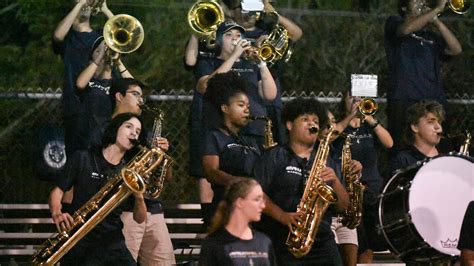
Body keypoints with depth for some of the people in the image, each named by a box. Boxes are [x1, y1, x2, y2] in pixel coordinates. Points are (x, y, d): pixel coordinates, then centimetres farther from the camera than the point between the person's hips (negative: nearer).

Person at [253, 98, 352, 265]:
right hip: (283, 242, -4)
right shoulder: (275, 157, 5)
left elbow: (343, 205, 14)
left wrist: (334, 180, -4)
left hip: (322, 242, 4)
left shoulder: (326, 162, 19)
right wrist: (282, 216, -18)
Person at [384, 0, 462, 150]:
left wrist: (436, 21, 3)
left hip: (435, 102, 5)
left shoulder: (431, 38, 25)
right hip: (404, 101, -5)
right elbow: (406, 29, -13)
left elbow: (456, 50, 8)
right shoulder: (394, 24, 12)